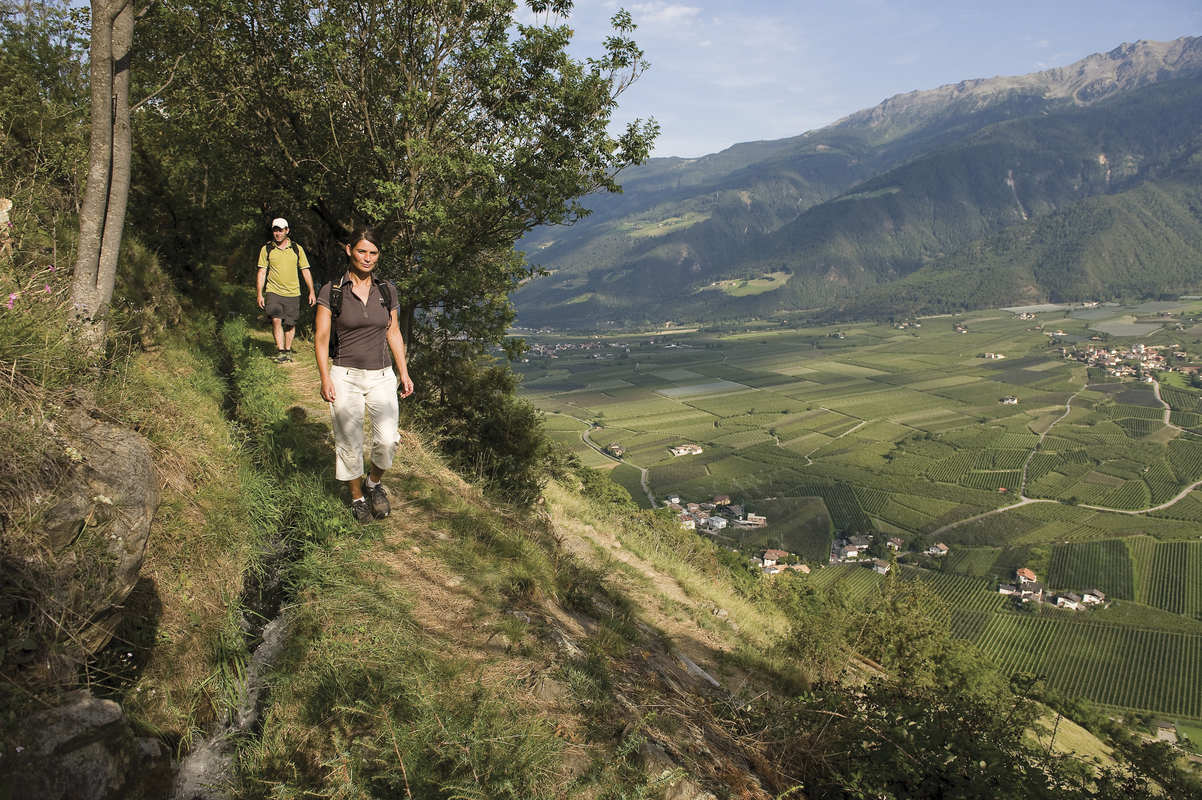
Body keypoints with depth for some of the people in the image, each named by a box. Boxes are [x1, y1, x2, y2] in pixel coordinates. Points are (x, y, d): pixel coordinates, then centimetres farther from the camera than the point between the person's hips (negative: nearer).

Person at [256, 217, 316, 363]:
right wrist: (259, 294, -1)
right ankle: (280, 351, -10)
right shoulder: (266, 249, 3)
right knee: (276, 320, -15)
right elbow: (261, 272, 4)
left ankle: (288, 350, 22)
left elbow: (305, 271, 9)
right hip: (273, 291, -1)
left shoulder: (297, 249, 5)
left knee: (290, 323, 5)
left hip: (293, 293, 1)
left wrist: (311, 292, 4)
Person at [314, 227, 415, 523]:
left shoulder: (386, 290, 5)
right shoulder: (331, 291, -4)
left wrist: (404, 373, 8)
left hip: (382, 376, 2)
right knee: (349, 443, 4)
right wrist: (325, 378, -13)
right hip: (345, 377, -2)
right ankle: (357, 496, 26)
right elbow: (321, 337, -4)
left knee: (387, 439, -12)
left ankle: (374, 482, 17)